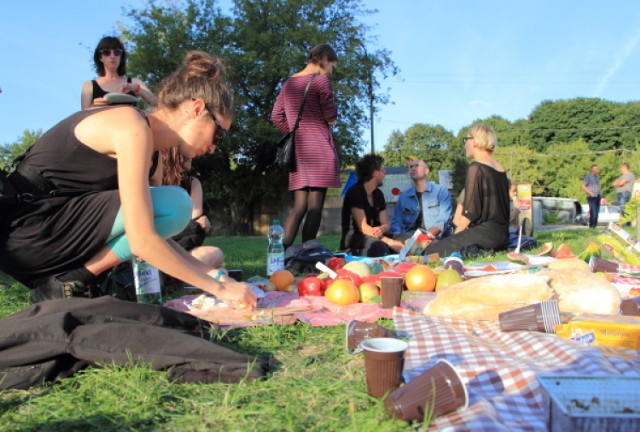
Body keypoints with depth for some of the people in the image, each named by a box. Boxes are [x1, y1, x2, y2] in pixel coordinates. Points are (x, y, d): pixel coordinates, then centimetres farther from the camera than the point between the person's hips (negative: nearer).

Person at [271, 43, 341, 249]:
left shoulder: (289, 83, 16)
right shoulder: (320, 80, -5)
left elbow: (276, 116, 14)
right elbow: (331, 116, -8)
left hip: (298, 149, 7)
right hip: (319, 147, -6)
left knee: (299, 206, 8)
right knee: (315, 205, -4)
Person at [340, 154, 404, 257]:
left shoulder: (378, 194, 10)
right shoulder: (355, 192, -13)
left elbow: (386, 224, 6)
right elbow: (363, 227, -20)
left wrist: (381, 229, -21)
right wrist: (389, 242, -31)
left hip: (375, 238, 7)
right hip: (353, 243, -7)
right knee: (378, 246, -37)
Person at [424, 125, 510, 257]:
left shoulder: (475, 168, -11)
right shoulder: (500, 168, 15)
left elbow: (470, 210, -15)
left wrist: (455, 234, -1)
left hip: (485, 232, -9)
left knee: (432, 252, -8)